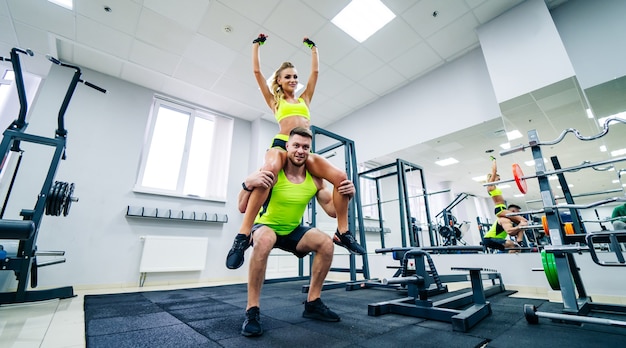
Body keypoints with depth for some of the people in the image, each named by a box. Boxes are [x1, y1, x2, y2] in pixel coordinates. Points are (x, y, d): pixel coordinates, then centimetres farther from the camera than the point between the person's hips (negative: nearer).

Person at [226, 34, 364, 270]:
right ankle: (243, 236, -35)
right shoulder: (274, 100, 22)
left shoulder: (304, 99, 30)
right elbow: (256, 71, 22)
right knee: (270, 170, -40)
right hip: (281, 144, -4)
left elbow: (315, 72, 34)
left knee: (340, 177, -19)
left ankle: (342, 232, -6)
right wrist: (257, 44, 34)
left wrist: (313, 48, 45)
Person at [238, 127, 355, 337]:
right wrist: (248, 183, -47)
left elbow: (333, 211, -6)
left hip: (293, 231, 4)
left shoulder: (315, 180, -11)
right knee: (264, 240, -37)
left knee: (326, 243, -17)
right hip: (266, 226, -4)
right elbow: (243, 208, -27)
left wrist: (346, 195, -26)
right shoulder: (271, 173, -23)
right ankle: (252, 310, -20)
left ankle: (312, 303, 2)